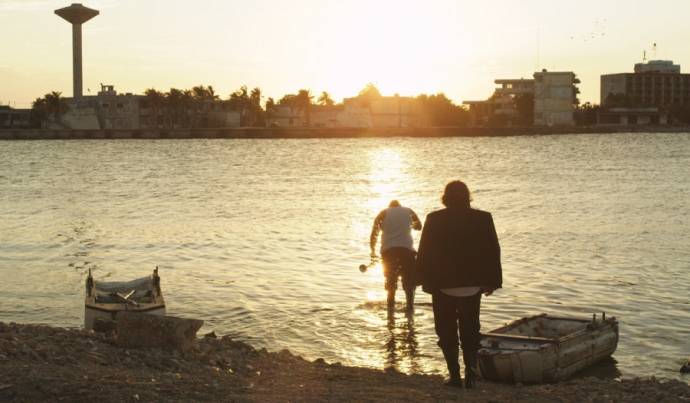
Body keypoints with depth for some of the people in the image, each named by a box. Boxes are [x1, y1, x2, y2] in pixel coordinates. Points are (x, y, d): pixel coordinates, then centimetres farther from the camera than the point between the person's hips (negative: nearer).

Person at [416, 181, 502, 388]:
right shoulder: (483, 218, -2)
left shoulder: (434, 219, -7)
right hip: (472, 286, 2)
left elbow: (424, 254, -5)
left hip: (443, 286, -2)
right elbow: (493, 252, 1)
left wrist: (426, 282, 3)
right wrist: (491, 281, 9)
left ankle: (455, 375, 6)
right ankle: (471, 373, 1)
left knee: (447, 332, 9)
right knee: (470, 332, 13)